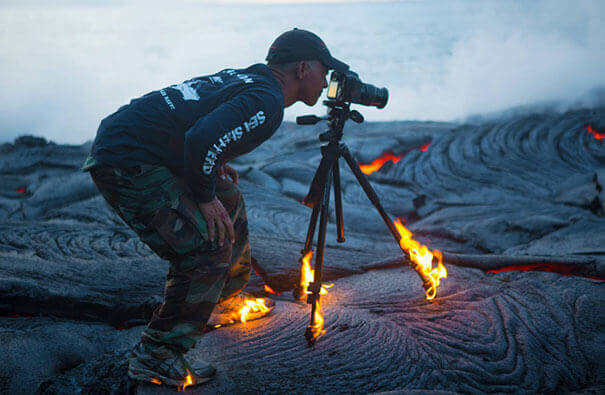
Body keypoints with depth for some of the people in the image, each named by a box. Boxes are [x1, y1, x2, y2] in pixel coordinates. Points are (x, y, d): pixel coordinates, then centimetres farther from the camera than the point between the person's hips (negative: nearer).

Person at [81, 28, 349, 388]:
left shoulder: (245, 77, 14)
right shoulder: (267, 102, -15)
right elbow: (202, 139, -29)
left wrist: (217, 168, 14)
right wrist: (205, 197, -14)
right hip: (128, 164, -10)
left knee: (228, 200, 21)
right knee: (208, 246, -12)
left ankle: (226, 302, 37)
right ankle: (156, 356, -2)